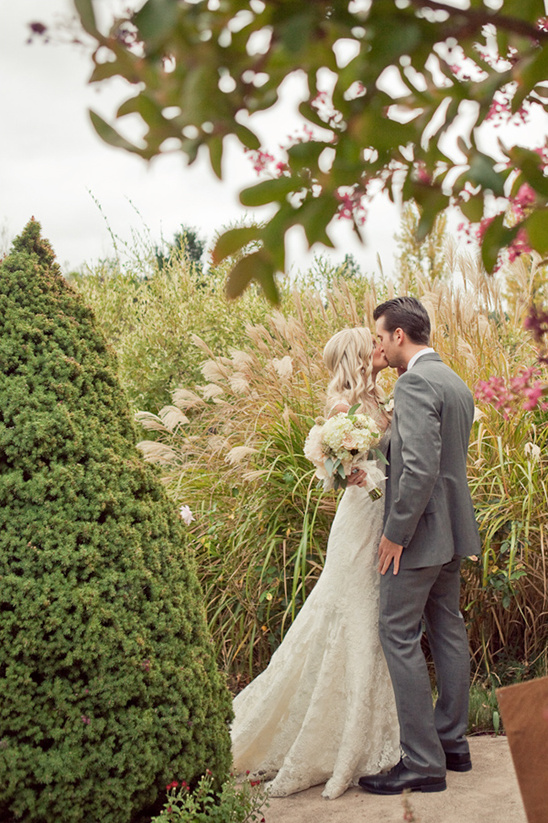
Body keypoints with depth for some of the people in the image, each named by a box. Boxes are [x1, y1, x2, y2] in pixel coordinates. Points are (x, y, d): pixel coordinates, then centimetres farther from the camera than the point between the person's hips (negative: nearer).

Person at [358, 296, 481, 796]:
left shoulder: (415, 383, -18)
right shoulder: (456, 384, 13)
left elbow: (420, 467, -26)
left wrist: (396, 532, -19)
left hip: (420, 530, -10)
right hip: (452, 530, 10)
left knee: (399, 635, -4)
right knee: (447, 630, 15)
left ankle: (423, 763, 0)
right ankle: (453, 743, 26)